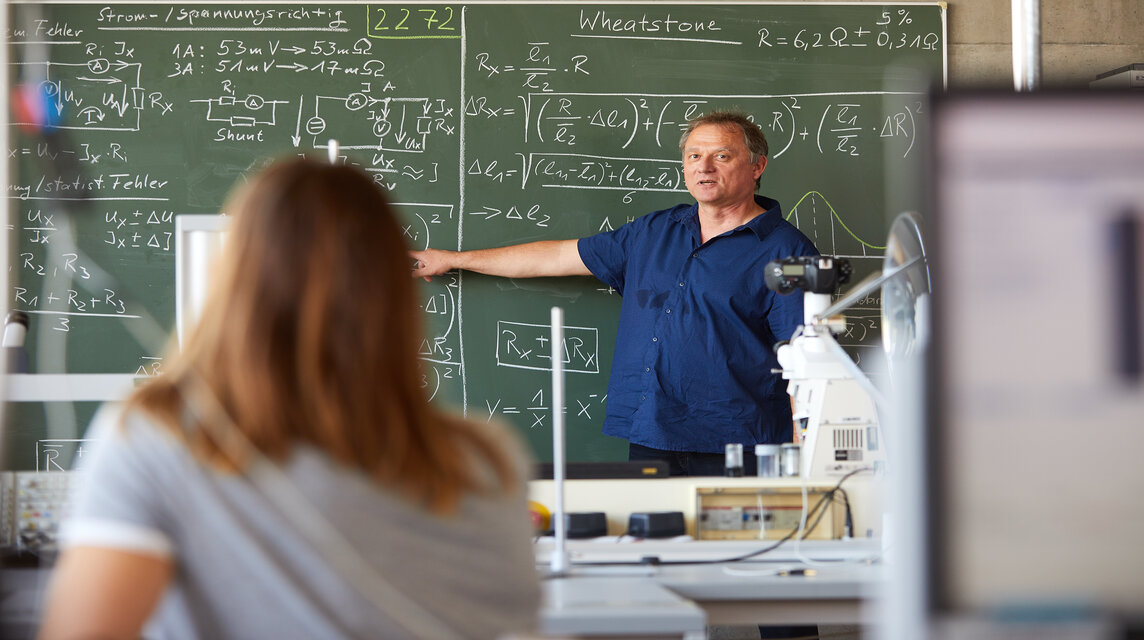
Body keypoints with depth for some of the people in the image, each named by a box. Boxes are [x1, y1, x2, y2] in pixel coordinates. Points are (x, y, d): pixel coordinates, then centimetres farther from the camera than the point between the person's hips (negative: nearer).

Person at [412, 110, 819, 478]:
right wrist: (453, 260, 30)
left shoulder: (786, 252, -2)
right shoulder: (654, 232, 17)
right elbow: (557, 257, 25)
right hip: (648, 441, 5)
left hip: (733, 452, -5)